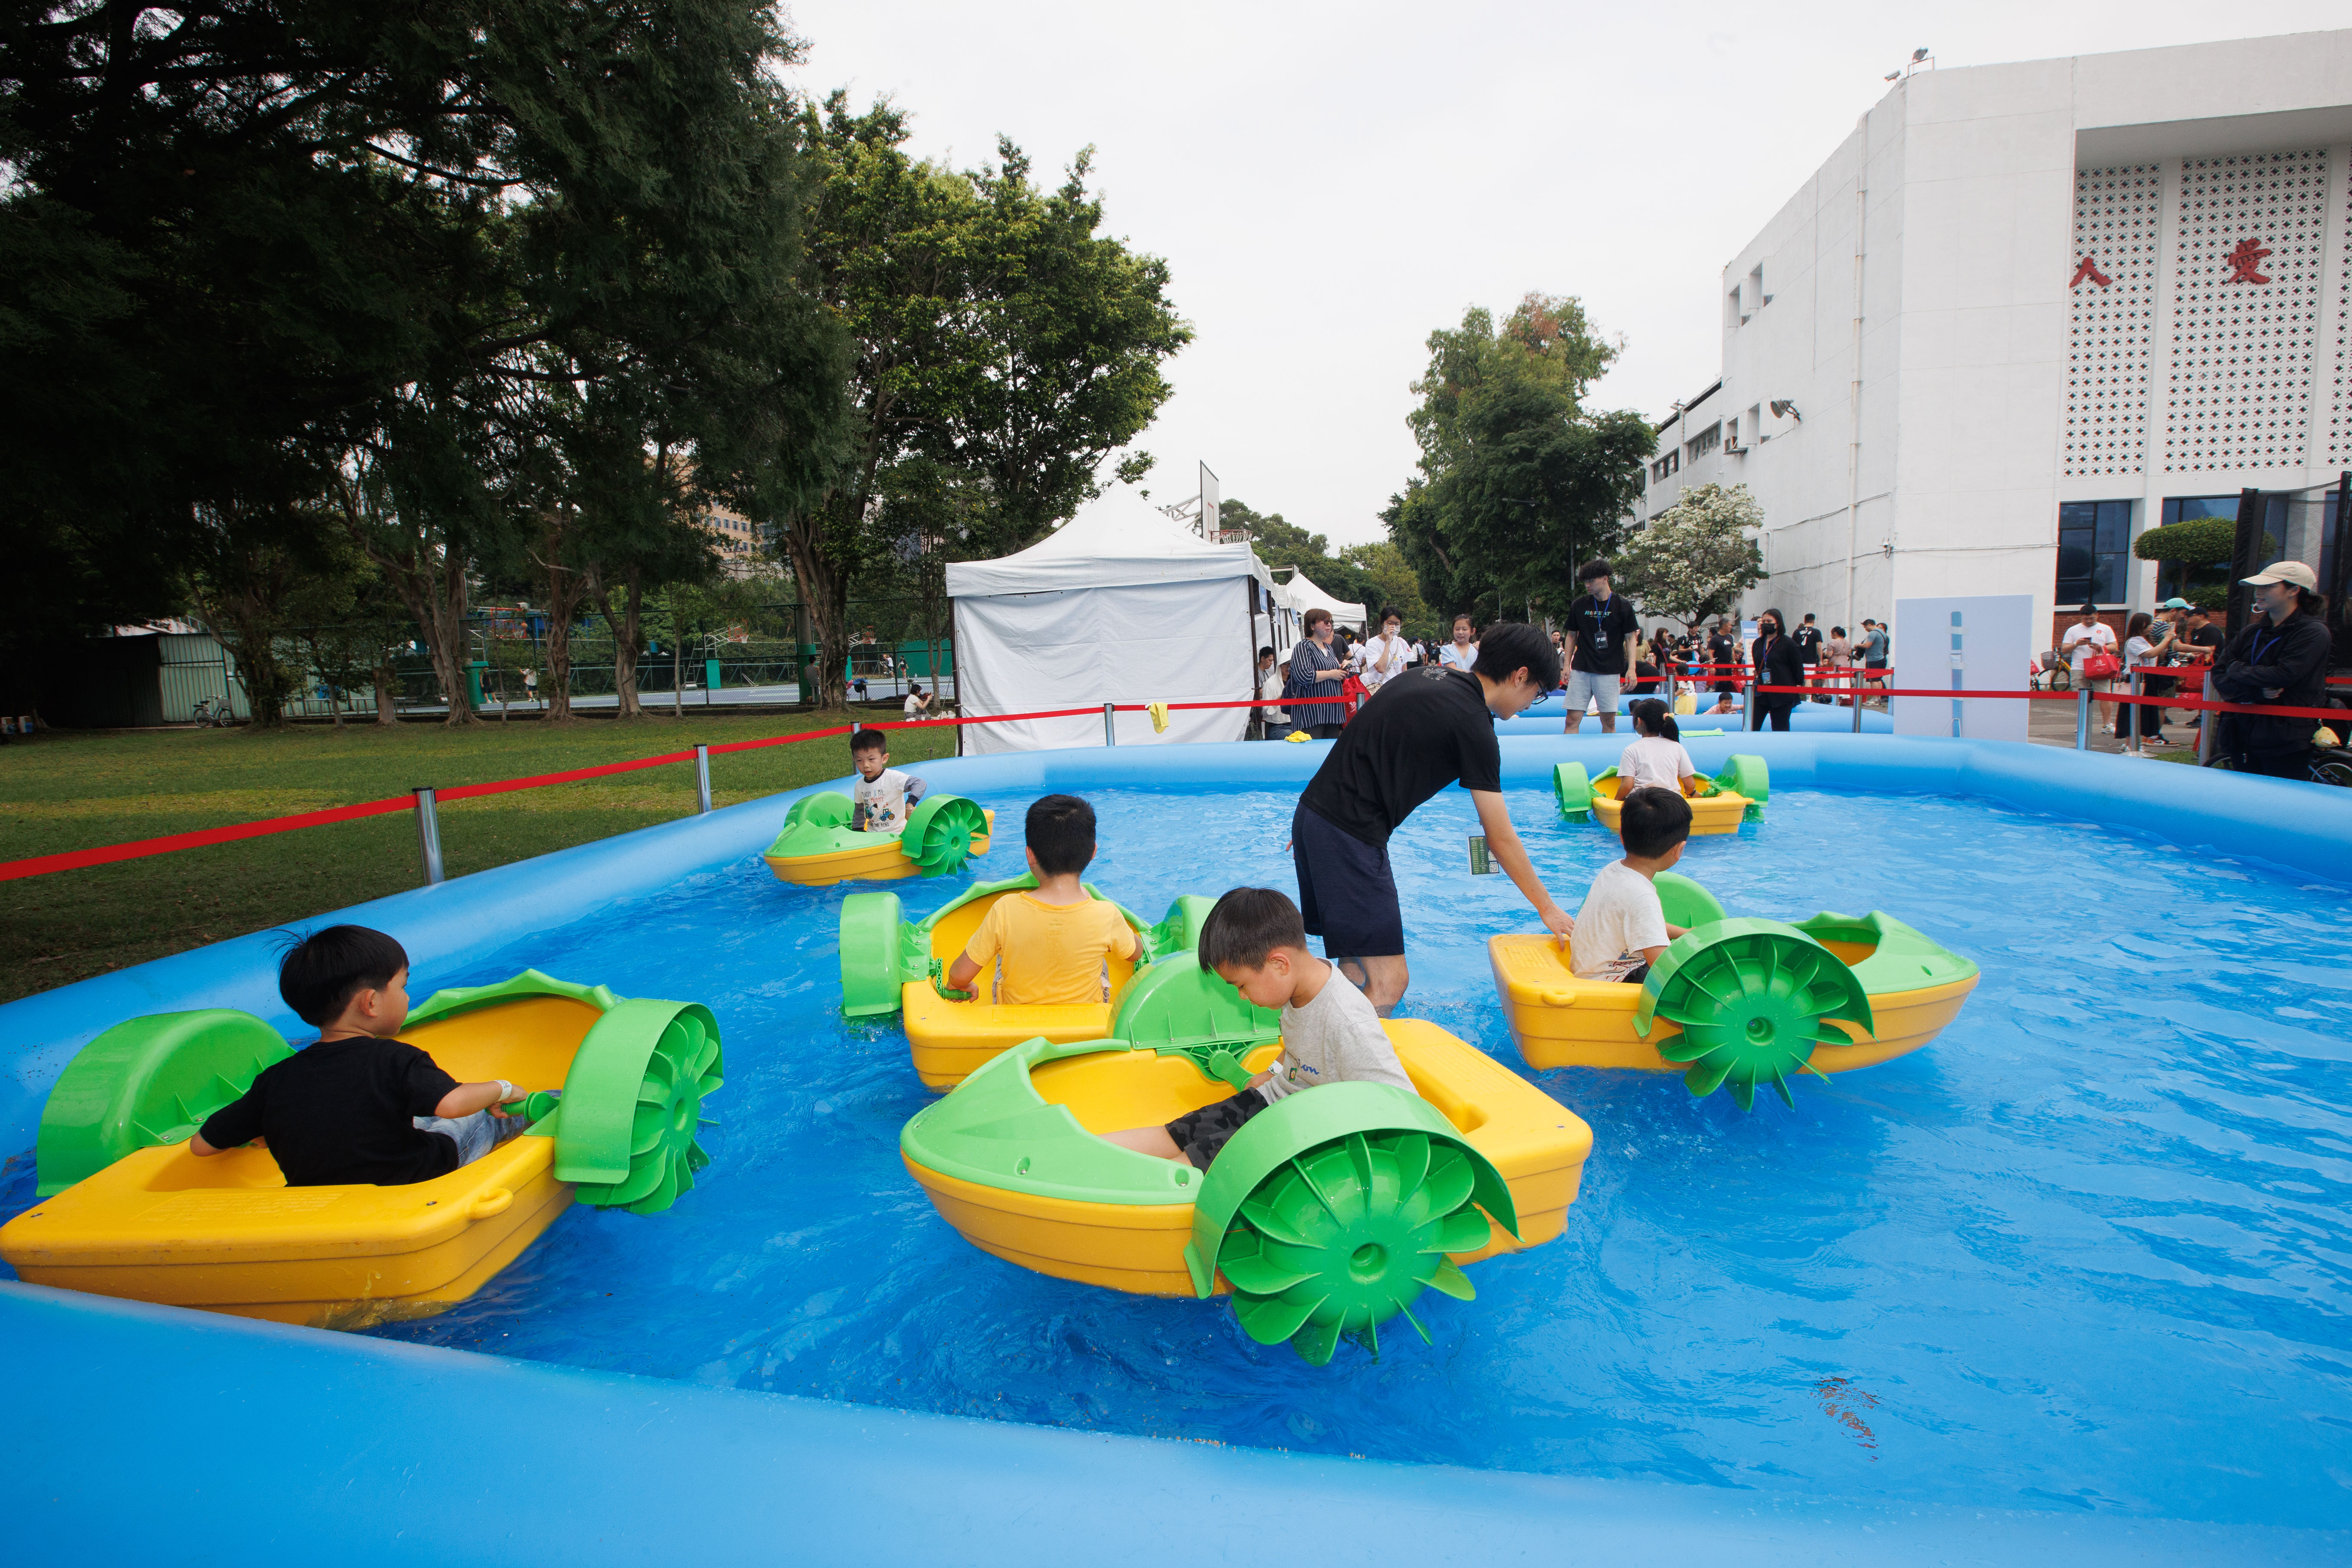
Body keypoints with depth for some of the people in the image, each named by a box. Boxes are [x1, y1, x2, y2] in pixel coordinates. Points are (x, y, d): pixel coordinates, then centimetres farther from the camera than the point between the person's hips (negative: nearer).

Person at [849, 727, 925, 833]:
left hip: (897, 834, -5)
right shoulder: (859, 785, 6)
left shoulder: (892, 778, -14)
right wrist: (857, 831, 25)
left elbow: (920, 783, -22)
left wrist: (910, 804, -34)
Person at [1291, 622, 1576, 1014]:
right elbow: (1500, 839, -5)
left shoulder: (1428, 677, 15)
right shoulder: (1473, 723, -10)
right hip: (1348, 834, -10)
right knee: (1389, 981, -8)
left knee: (1356, 962, 17)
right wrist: (1548, 908, 7)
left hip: (1313, 813, 10)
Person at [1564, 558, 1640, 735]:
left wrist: (1631, 668, -6)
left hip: (1610, 671, -1)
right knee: (1573, 719, -4)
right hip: (1581, 669, 1)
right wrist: (1567, 665, 6)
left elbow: (1630, 638, 3)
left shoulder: (1622, 606, 0)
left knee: (1609, 721, 3)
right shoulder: (1579, 606, 5)